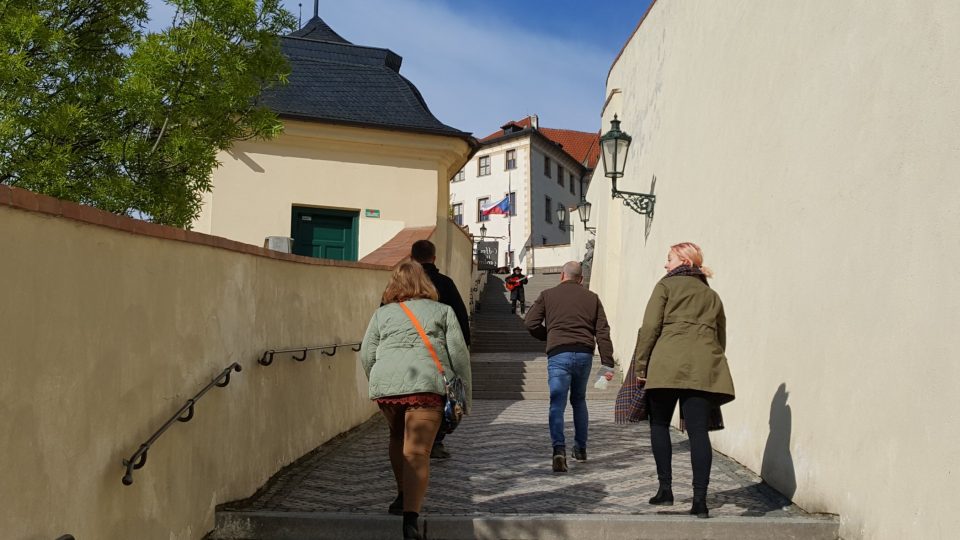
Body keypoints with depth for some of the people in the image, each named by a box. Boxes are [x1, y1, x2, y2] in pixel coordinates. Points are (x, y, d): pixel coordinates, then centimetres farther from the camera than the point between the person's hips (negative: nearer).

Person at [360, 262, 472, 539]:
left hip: (386, 383, 2)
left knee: (398, 438, 27)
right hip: (427, 383, -2)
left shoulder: (382, 313, 20)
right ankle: (411, 515, -16)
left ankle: (403, 495, 33)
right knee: (417, 452, -4)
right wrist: (464, 396, 14)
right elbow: (459, 354, 10)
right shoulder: (443, 311, 17)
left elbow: (366, 355, 14)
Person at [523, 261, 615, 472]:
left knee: (557, 403, -6)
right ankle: (580, 449, 28)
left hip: (558, 354, -3)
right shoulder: (592, 298, 14)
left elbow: (530, 323, 2)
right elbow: (602, 332, 7)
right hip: (585, 354, 3)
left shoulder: (548, 295, 9)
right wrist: (608, 364, 5)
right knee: (579, 401, 22)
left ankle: (559, 448, -26)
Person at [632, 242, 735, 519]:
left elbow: (650, 327, 0)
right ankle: (700, 500, -5)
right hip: (705, 368, 4)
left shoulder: (666, 285, 9)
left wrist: (641, 365, 3)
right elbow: (721, 337, 22)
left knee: (659, 425, 12)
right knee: (699, 431, 0)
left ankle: (665, 488, 8)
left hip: (668, 363, -4)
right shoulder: (712, 296, 24)